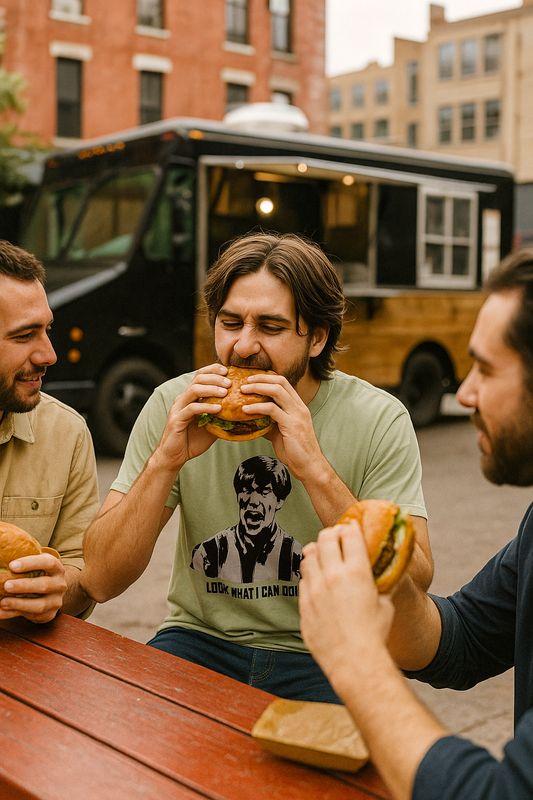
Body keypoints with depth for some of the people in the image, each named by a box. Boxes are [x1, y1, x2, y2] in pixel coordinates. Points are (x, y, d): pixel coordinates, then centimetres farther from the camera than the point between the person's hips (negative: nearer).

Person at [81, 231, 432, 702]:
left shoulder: (380, 420, -11)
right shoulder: (174, 406, -6)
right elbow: (101, 581, -8)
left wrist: (314, 468, -29)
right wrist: (165, 462, -24)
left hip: (322, 653, -1)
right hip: (201, 638, 2)